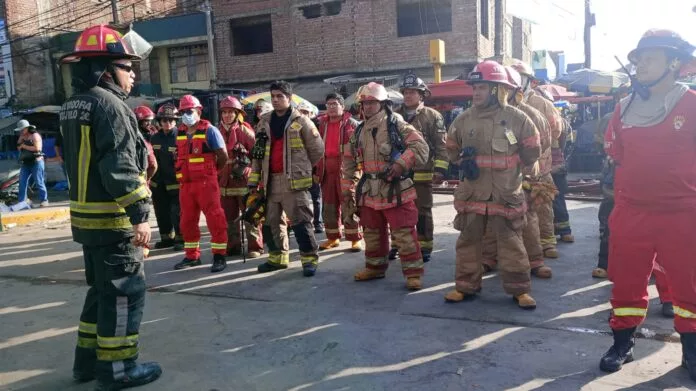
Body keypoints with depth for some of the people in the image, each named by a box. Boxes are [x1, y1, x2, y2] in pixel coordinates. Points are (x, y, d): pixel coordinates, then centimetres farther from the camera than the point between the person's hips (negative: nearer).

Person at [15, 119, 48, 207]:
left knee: (39, 182, -5)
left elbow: (37, 148, -19)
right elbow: (18, 148, 11)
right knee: (22, 181, 3)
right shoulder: (23, 136, 15)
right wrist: (21, 138, -1)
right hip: (25, 163, 8)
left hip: (36, 162, -8)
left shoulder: (35, 135, -8)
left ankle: (44, 200, 1)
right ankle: (21, 201, 8)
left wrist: (25, 146, -11)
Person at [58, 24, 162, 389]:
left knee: (102, 289, 20)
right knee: (125, 292, 1)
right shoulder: (108, 104, -16)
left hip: (86, 217, 10)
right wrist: (140, 214, -22)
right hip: (112, 219, -10)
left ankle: (88, 359, 29)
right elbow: (119, 167, -23)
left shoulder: (72, 106, 14)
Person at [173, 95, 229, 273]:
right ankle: (192, 255, 23)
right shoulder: (179, 133, 13)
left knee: (214, 219, -5)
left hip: (206, 182, -6)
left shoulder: (209, 130, -5)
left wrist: (211, 171, 7)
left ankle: (219, 256, 3)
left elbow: (223, 156, -4)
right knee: (187, 221, 11)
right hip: (185, 184, 6)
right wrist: (183, 173, 10)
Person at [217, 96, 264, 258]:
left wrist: (246, 164, -12)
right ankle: (233, 246, 22)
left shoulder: (245, 130, -5)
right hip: (226, 180, 6)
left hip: (244, 179, -5)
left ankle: (255, 247, 7)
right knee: (229, 217, 11)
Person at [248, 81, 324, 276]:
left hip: (293, 180, -6)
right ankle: (277, 257, 28)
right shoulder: (264, 122, 12)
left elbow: (317, 149, 2)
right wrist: (255, 180, 8)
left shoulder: (301, 121, -4)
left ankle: (309, 259, 6)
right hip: (271, 181, 6)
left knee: (300, 221, -5)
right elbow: (258, 153, 13)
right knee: (271, 222, 13)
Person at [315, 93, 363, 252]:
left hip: (345, 169, -5)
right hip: (327, 170, 5)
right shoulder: (322, 124, 15)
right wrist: (317, 170, 11)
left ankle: (356, 238, 4)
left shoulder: (351, 123, -1)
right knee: (329, 206, 10)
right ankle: (333, 237, 21)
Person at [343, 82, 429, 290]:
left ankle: (413, 273, 6)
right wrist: (348, 189, 15)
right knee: (372, 233, 17)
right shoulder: (359, 131, 13)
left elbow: (420, 147, -14)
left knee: (404, 233, -4)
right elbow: (349, 162, 18)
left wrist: (400, 165, -25)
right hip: (369, 193, 6)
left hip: (396, 191, -6)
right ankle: (375, 267, 33)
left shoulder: (397, 124, -5)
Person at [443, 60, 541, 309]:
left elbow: (532, 151, 6)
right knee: (468, 241, 10)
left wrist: (510, 167, 5)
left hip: (506, 194, -2)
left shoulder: (516, 118, -4)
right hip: (471, 193, 3)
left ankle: (519, 290, 18)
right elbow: (452, 149, 16)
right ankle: (466, 286, 23)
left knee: (511, 243, 5)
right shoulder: (464, 119, 2)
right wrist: (463, 162, 2)